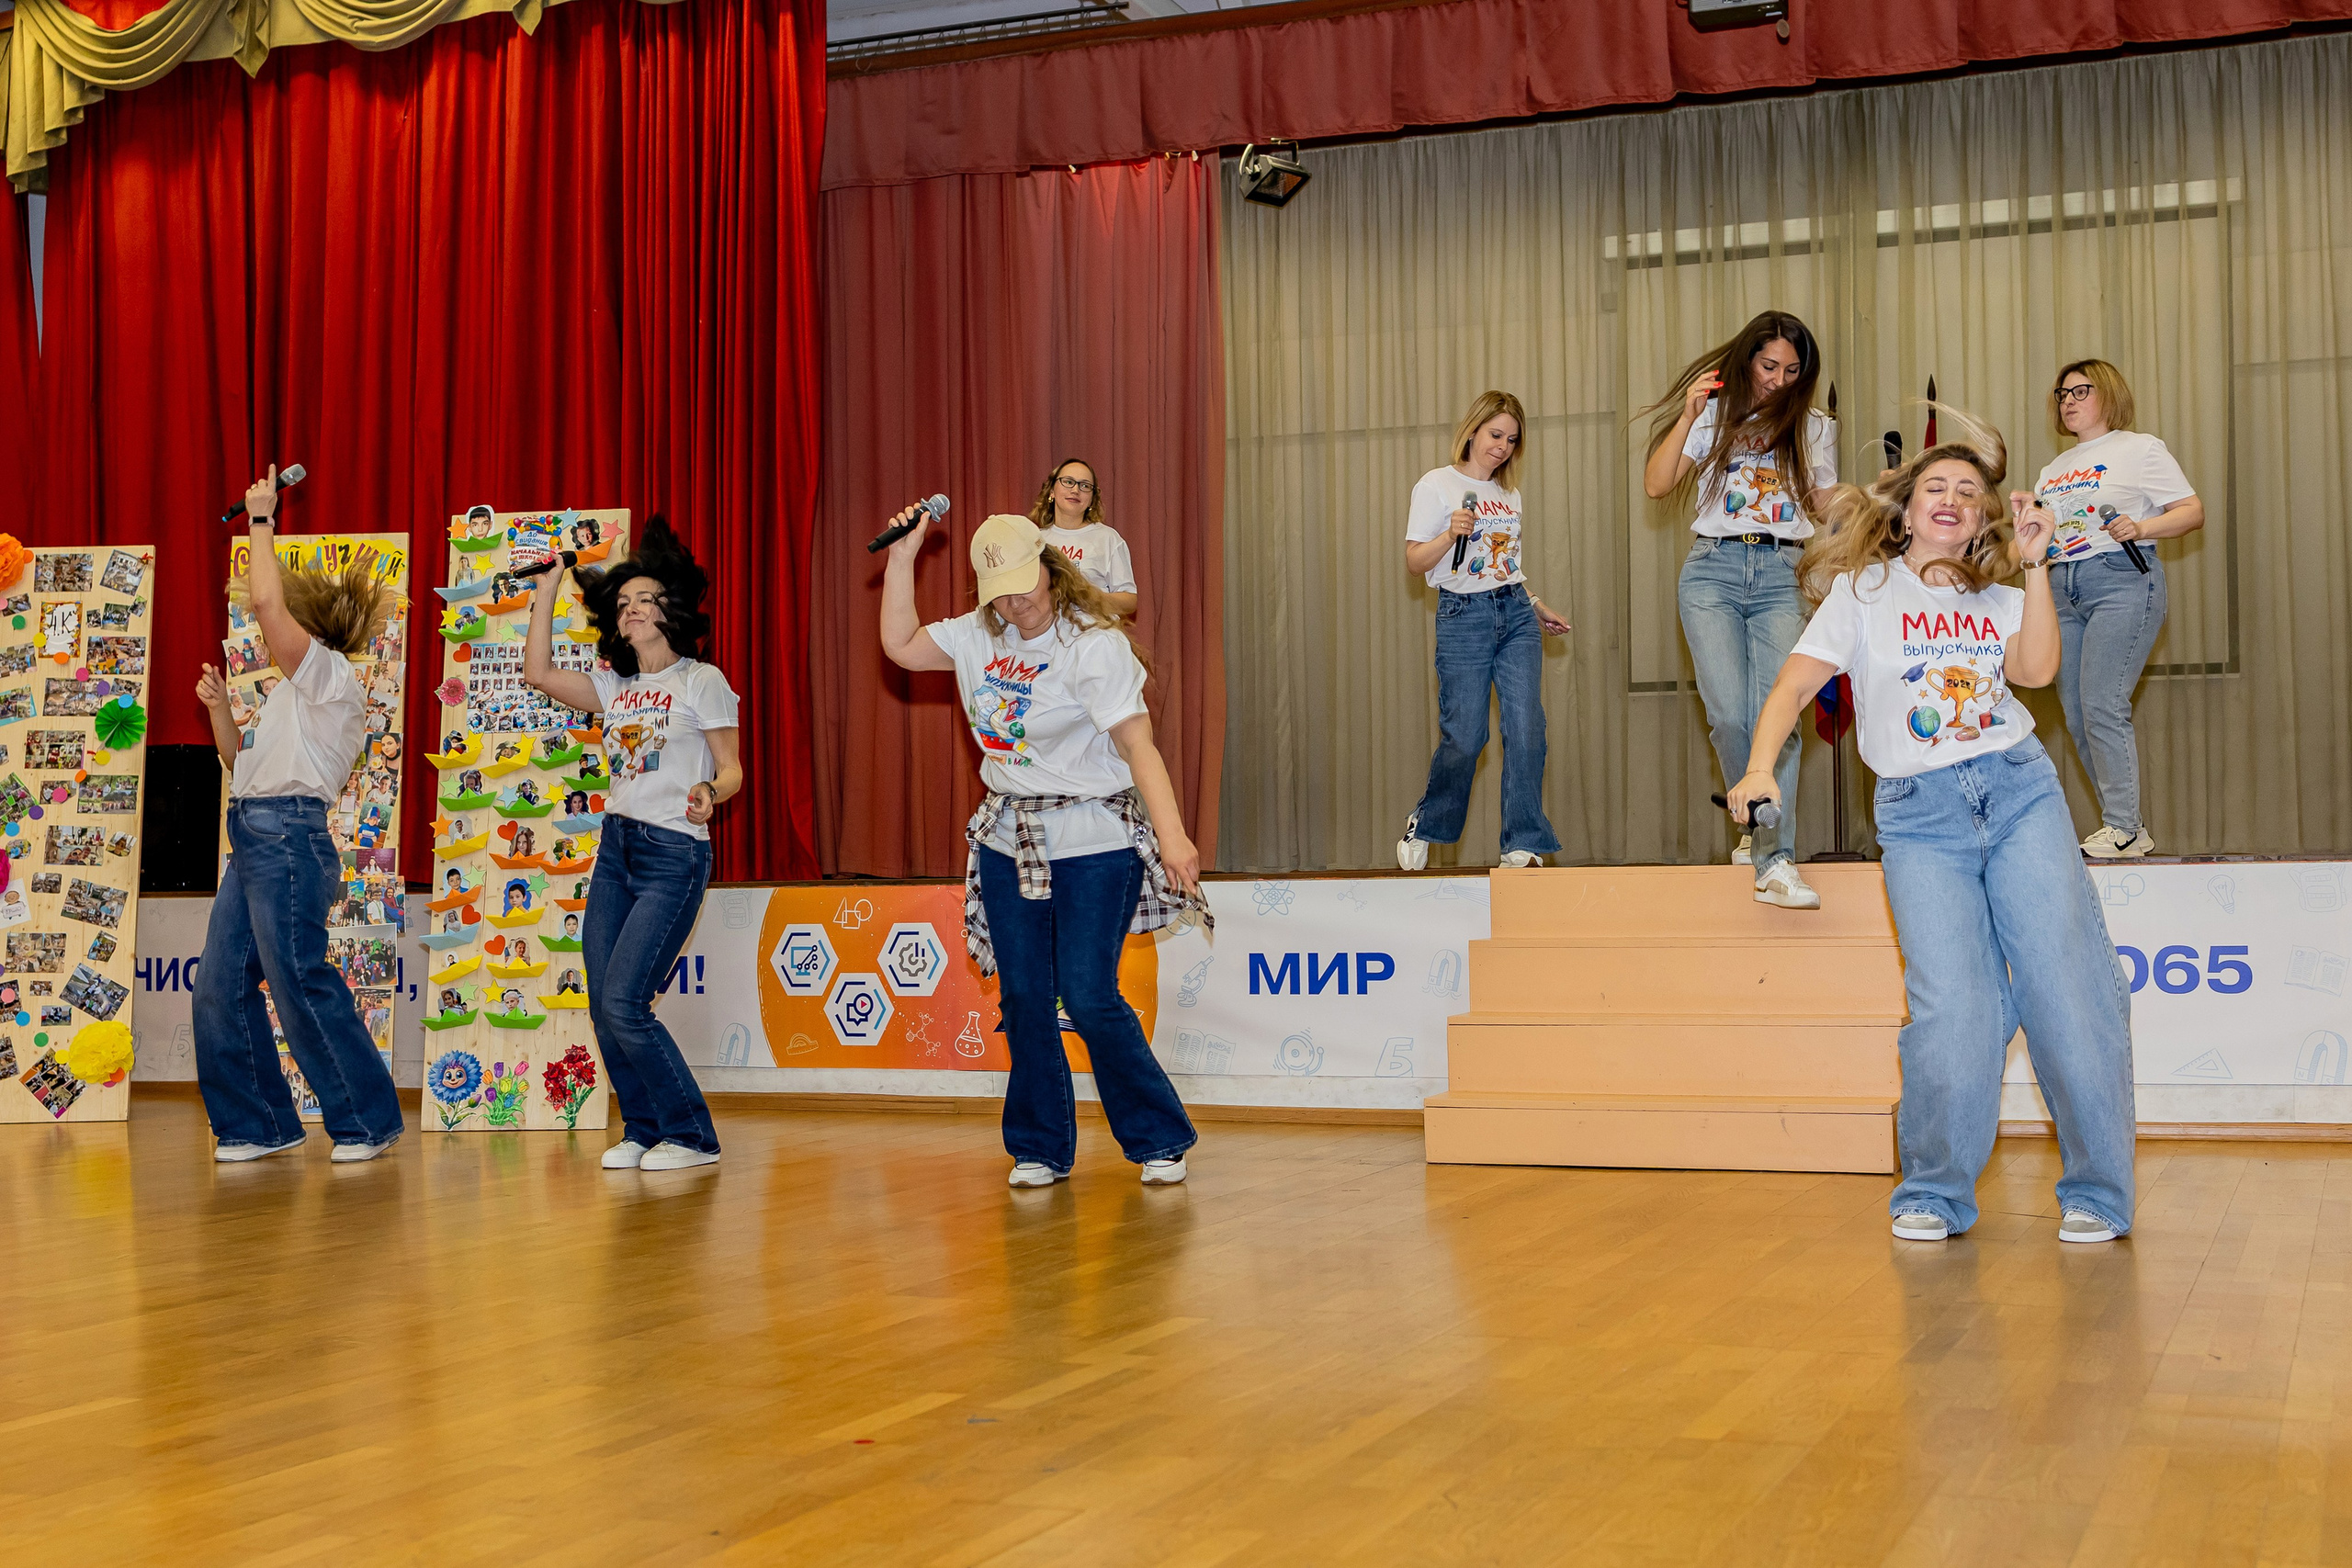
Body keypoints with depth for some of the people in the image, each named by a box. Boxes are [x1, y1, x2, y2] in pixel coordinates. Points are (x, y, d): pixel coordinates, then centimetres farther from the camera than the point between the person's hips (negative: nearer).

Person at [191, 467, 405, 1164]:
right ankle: (259, 1125, 13)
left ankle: (368, 1120, 0)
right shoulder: (294, 690, 23)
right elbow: (245, 763, 28)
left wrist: (261, 519, -9)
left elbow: (266, 600, -19)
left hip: (288, 836, -10)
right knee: (221, 987, 6)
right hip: (254, 841, 10)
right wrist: (219, 708, 16)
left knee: (301, 985, -8)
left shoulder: (328, 672, -6)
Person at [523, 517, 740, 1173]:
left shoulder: (702, 681, -3)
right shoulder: (616, 687, 13)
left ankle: (691, 1135, -1)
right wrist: (547, 587, 9)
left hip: (673, 854, -6)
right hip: (615, 849, 7)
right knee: (603, 1007, 2)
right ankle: (643, 1131, 16)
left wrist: (709, 790, -27)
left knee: (623, 1002, -14)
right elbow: (539, 672, 8)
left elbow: (732, 768, -4)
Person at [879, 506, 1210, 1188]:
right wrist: (902, 556, 9)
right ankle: (1039, 1151, 18)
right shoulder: (978, 637, 7)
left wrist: (1172, 836, -31)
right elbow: (900, 646, 16)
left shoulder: (1095, 644, -14)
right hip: (1009, 842, 6)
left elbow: (1138, 745, -21)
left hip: (1093, 844, -6)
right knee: (1024, 1000, 7)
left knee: (1089, 998, -9)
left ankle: (1161, 1142, 7)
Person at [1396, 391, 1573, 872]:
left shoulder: (1508, 494, 17)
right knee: (1464, 737, -6)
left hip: (1516, 614, 5)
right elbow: (1415, 561, -5)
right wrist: (1450, 533, -21)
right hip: (1464, 616, -5)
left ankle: (1523, 846, -3)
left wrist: (1537, 607, 23)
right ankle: (1425, 826, 19)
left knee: (1526, 731, -7)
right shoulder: (1437, 485, -1)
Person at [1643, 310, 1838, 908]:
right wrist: (1688, 414, -5)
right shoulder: (1714, 416, 12)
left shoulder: (1814, 428, 18)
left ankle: (1774, 863, -19)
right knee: (1729, 715, -14)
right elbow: (1657, 485, 3)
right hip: (1714, 571, -1)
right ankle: (1760, 825, 9)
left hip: (1782, 574, 1)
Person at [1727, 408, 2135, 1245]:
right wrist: (1760, 768, -12)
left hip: (2021, 791, 2)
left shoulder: (2000, 602, 18)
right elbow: (1793, 686, 3)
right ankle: (1935, 1194, 3)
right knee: (1953, 1008, -15)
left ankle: (2095, 1191, 1)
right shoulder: (1863, 590, 11)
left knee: (2066, 982, -10)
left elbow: (2037, 669, -2)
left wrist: (2034, 565, -3)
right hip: (1920, 814, -2)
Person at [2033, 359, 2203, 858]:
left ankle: (2123, 827, -11)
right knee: (2077, 718, 1)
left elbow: (2193, 512, -2)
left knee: (2102, 705, -17)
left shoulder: (2140, 448, 4)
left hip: (2121, 581, -7)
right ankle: (2125, 830, 8)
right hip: (2063, 590, 7)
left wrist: (2141, 527, -18)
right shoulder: (2054, 469, 23)